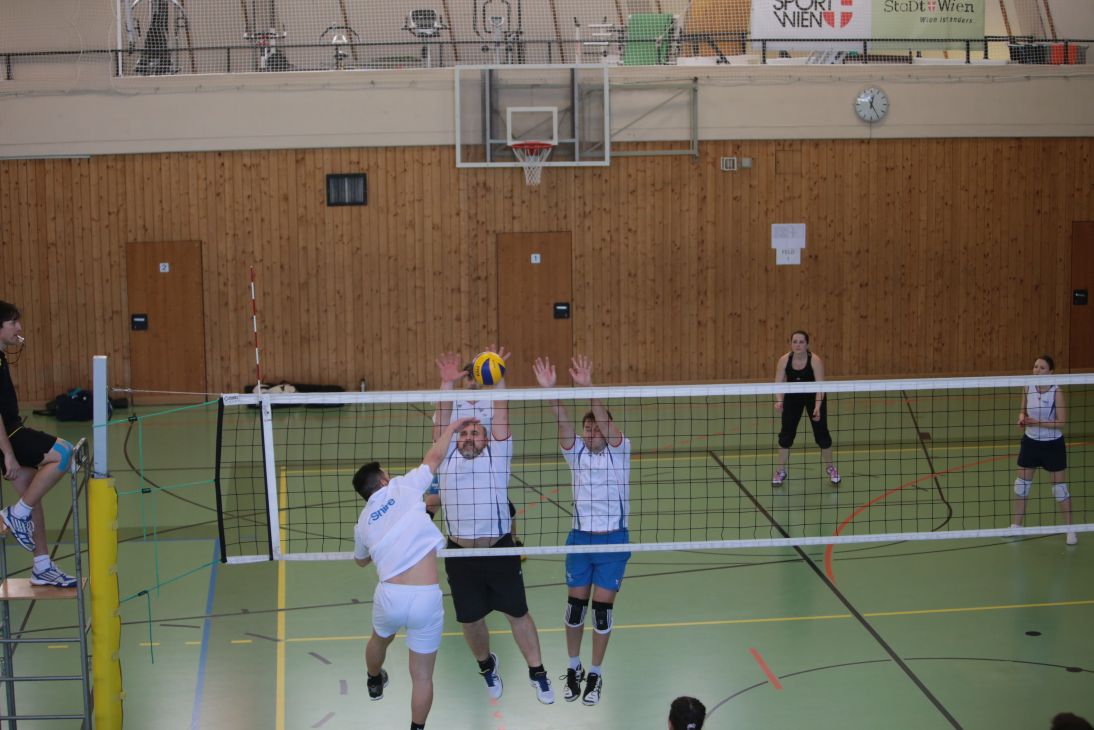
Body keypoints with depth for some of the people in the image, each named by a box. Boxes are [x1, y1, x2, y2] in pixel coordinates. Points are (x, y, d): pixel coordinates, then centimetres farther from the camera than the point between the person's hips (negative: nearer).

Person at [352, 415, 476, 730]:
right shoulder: (402, 488, 2)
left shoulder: (363, 522, 14)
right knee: (422, 674, 7)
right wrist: (451, 427, 28)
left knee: (379, 639, 38)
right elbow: (434, 457, 12)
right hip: (426, 597, -5)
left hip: (389, 595, 5)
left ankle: (374, 682, 65)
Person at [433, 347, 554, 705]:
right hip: (460, 555, 2)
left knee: (518, 613, 8)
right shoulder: (448, 458, 8)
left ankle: (537, 672, 24)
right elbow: (442, 422, -1)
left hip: (500, 551, -1)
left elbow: (500, 416, -3)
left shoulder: (496, 457, 5)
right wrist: (447, 383, -11)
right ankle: (486, 665, 38)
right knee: (470, 620, 11)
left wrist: (498, 378, -12)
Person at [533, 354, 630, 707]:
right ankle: (574, 668, 25)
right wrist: (550, 390, -34)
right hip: (580, 537, 2)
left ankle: (595, 674, 18)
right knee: (576, 606, 6)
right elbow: (563, 422, -16)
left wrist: (587, 387, -40)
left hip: (614, 540, -2)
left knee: (602, 610, 2)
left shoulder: (620, 450, -6)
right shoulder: (577, 453, 0)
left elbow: (605, 421, -24)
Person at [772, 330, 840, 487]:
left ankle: (830, 468, 19)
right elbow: (778, 383, -22)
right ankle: (781, 471, 9)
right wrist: (779, 400, -40)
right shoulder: (784, 360, -22)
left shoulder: (815, 360, -28)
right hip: (793, 397, 2)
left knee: (821, 433, -3)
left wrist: (817, 406, -44)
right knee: (786, 433, -4)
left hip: (814, 397, -2)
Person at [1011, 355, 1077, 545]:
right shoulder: (1028, 389, -3)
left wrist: (1038, 423, -27)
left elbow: (1062, 422, -17)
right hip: (1030, 442, 5)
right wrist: (1022, 418, -12)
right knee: (1021, 484, 9)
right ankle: (1016, 525, 24)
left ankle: (1070, 530, 17)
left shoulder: (1057, 392, -17)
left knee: (1060, 487, 3)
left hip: (1052, 444, -5)